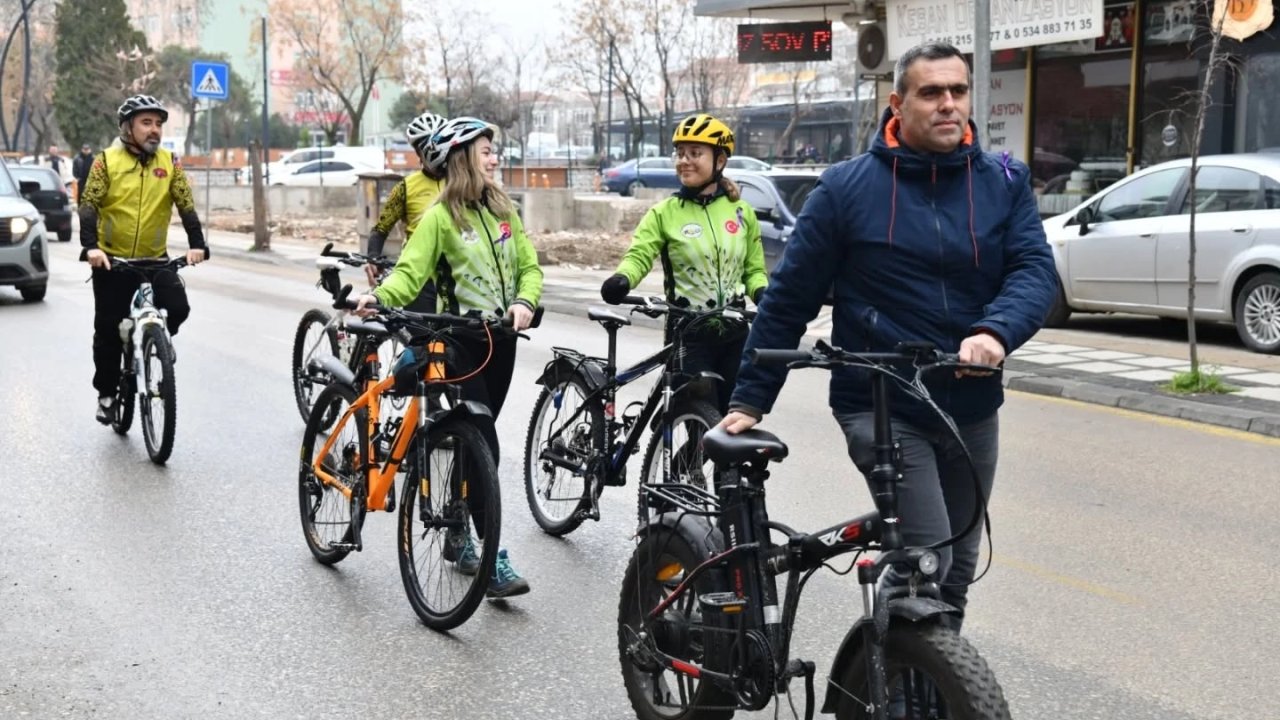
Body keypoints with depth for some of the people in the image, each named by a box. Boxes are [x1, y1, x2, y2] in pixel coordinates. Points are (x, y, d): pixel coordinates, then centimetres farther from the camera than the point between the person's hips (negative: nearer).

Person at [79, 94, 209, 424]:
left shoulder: (168, 162, 0)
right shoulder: (107, 161, -5)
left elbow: (186, 205, -6)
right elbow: (89, 205, -11)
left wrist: (197, 244, -20)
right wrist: (90, 246, -26)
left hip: (155, 259, 2)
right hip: (112, 259, -2)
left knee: (178, 308, -17)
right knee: (109, 329, 3)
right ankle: (107, 393, 20)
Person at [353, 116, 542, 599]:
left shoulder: (503, 210, 10)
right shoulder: (440, 216, -8)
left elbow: (529, 266, 9)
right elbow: (410, 272, -15)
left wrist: (524, 301, -11)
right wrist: (378, 297, -34)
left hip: (502, 335, 6)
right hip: (462, 337, -6)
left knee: (477, 437, 13)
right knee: (482, 443, -11)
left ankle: (458, 536, 28)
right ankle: (493, 561, -11)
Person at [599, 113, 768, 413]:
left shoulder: (741, 212, 5)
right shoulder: (665, 213, -4)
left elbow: (754, 269, 10)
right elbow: (639, 255, -16)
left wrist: (762, 293, -11)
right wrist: (621, 280, -38)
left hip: (734, 334, 3)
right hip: (689, 335, -3)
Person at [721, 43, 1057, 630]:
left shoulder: (1004, 182, 3)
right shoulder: (847, 188, -6)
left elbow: (1035, 270, -9)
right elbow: (789, 298, -2)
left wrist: (994, 332, -30)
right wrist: (750, 399, -3)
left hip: (973, 411, 4)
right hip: (881, 408, -4)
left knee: (957, 569, 15)